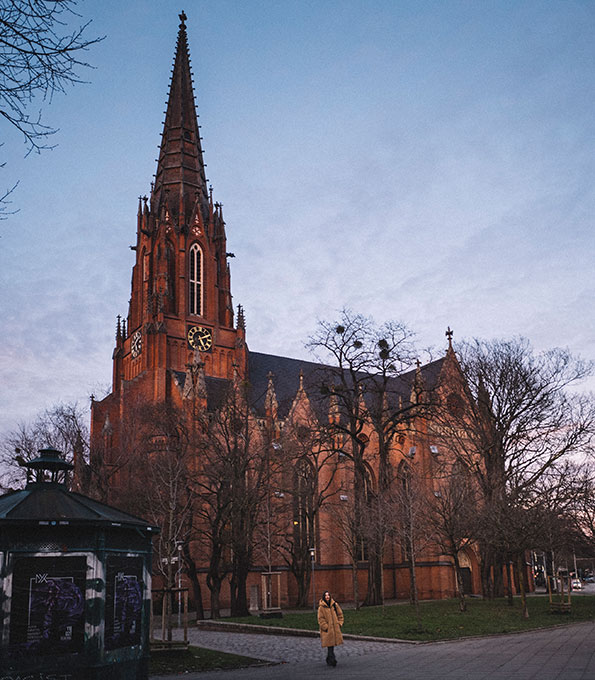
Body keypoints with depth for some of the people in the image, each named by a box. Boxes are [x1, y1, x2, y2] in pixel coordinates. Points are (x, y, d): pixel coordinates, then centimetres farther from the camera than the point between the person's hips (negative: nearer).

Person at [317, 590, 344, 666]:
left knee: (332, 644, 11)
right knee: (330, 645, -10)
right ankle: (332, 660, -7)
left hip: (335, 629, 4)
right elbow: (320, 619, -7)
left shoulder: (335, 605, 5)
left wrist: (339, 624, 3)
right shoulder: (321, 607, -7)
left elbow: (340, 615, 12)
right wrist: (326, 627, -14)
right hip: (327, 630, -4)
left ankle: (329, 660, 26)